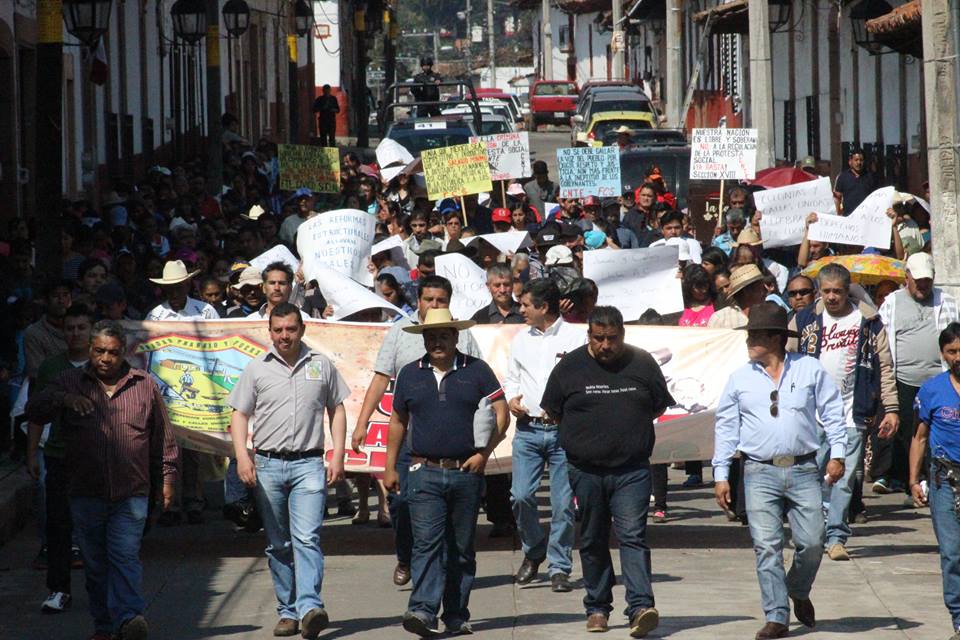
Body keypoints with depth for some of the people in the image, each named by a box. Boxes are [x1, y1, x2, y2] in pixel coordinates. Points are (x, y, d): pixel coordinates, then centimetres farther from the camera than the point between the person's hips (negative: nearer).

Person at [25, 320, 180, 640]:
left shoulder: (145, 385, 8)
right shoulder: (70, 382, 9)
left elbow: (163, 437, 14)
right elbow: (34, 411, -3)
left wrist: (167, 477, 12)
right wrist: (61, 399, -21)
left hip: (131, 494, -2)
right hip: (86, 493, 2)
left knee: (125, 556, -15)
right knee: (94, 562, 6)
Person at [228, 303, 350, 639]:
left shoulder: (321, 365, 9)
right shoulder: (256, 368, 7)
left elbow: (337, 410, 15)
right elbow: (240, 415, 8)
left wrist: (338, 455, 5)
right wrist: (242, 455, -6)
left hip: (308, 464, -2)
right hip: (268, 465, 2)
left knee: (307, 538, -15)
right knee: (278, 545, 6)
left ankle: (310, 607, -26)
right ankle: (287, 611, 13)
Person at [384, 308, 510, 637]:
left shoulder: (477, 371, 4)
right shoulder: (410, 375, 10)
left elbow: (502, 414, 3)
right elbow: (398, 422, 17)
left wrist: (484, 453, -6)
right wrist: (390, 467, 14)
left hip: (466, 473, 0)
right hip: (425, 473, 0)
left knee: (462, 548, 7)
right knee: (427, 542, -13)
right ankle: (423, 611, -23)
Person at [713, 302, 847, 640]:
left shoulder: (810, 369, 6)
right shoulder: (740, 379, 9)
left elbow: (832, 412, 9)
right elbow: (726, 427, 11)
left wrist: (837, 454, 0)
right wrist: (720, 475, 6)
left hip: (803, 471, -1)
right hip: (760, 473, 1)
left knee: (812, 542, -5)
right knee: (767, 546, -7)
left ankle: (799, 593, 24)